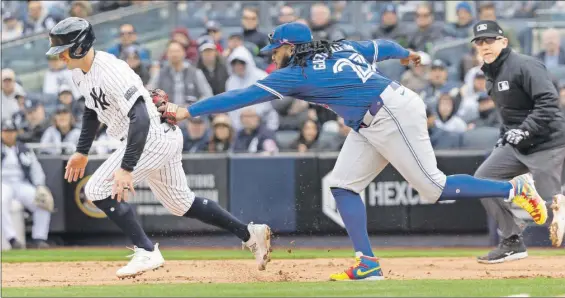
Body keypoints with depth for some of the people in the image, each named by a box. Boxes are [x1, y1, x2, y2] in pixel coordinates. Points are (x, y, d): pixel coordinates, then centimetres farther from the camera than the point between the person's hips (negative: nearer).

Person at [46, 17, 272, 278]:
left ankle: (147, 252, -8)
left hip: (155, 136, -10)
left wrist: (126, 168, -39)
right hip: (160, 140, 10)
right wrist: (82, 151, 24)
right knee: (180, 204, 18)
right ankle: (250, 235, 26)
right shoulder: (81, 72, 4)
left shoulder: (111, 73, -27)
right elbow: (92, 109, 24)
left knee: (98, 190, -13)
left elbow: (140, 119, -34)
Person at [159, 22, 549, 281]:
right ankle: (367, 264, -1)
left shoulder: (297, 74, -11)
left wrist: (188, 112, -9)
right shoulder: (340, 49, 10)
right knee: (343, 185, 4)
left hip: (394, 116, -10)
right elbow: (381, 47, 23)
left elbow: (243, 96, -11)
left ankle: (516, 189, 3)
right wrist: (405, 54, 46)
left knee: (434, 188, -5)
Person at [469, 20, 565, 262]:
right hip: (516, 145, 9)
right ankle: (512, 243, 5)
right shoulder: (491, 75, 13)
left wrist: (525, 131, -29)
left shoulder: (525, 66, -15)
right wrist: (505, 135, 11)